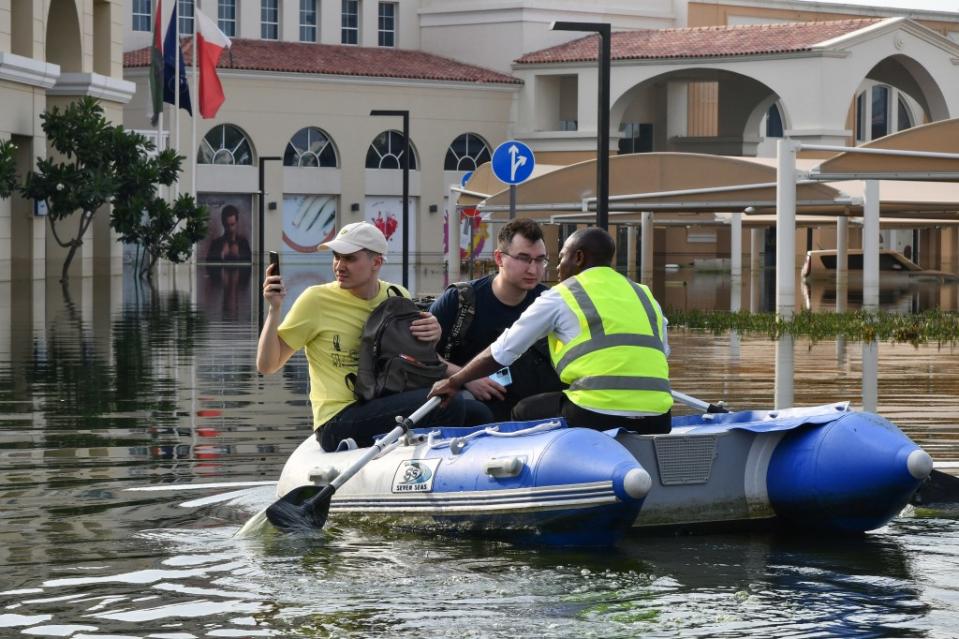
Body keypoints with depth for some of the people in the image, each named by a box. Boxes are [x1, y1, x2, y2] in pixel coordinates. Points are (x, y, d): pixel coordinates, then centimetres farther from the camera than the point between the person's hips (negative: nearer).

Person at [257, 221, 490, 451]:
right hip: (338, 423, -5)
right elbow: (266, 365, 1)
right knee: (447, 405, -24)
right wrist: (274, 310, -13)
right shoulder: (316, 300, -1)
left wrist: (432, 335, 1)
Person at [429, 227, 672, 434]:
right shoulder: (645, 296, 20)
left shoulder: (559, 297, 8)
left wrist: (454, 382, 26)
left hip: (596, 416, -5)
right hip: (657, 421, 5)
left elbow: (500, 353, 13)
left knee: (523, 413, 19)